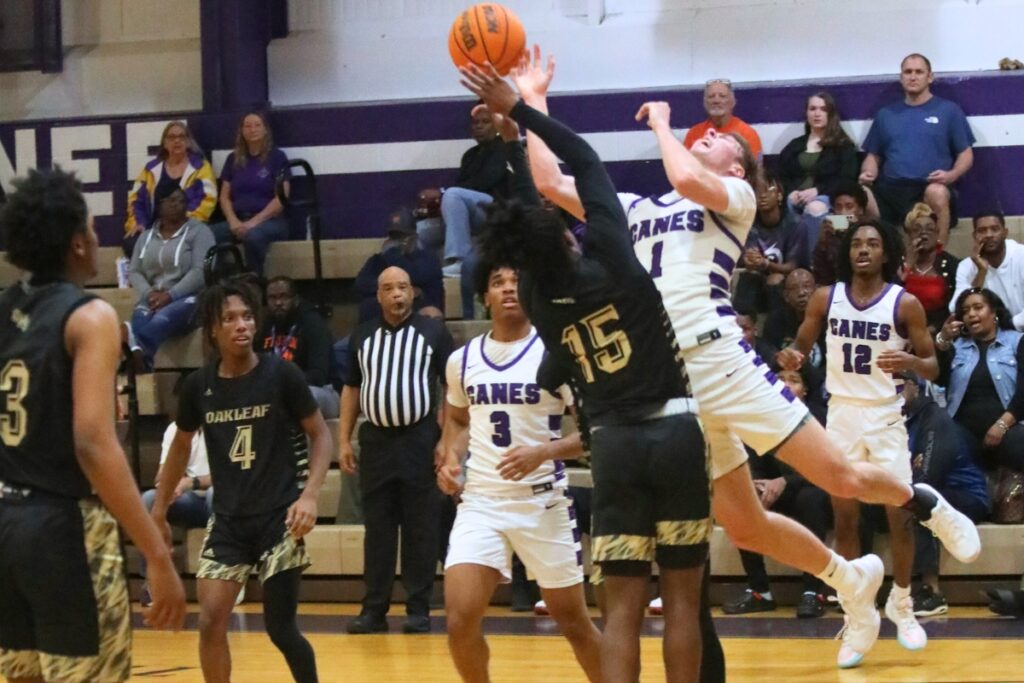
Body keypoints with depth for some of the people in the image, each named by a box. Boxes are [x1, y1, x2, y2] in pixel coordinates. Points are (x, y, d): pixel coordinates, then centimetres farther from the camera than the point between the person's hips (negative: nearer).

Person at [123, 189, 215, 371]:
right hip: (152, 302, 4)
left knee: (162, 321, -39)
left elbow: (200, 271, -8)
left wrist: (170, 296, -19)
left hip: (187, 299, -4)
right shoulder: (146, 236, 21)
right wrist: (150, 294, -10)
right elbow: (134, 272, 13)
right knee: (139, 321, -33)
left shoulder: (199, 231, 5)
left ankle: (135, 346, -72)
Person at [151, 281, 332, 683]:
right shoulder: (198, 386, -1)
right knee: (210, 623, -5)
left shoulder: (281, 375, -9)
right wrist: (159, 507, 16)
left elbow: (320, 434, -1)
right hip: (228, 518, 3)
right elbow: (182, 443, 16)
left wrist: (310, 495, -14)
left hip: (280, 515, -3)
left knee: (280, 627, -1)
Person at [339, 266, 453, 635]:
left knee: (421, 531, 0)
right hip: (376, 440, 3)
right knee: (377, 530, 5)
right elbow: (351, 389, 15)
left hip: (420, 440, -3)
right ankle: (374, 609, 9)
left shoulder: (433, 331, 0)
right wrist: (344, 440, 8)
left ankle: (418, 610, 5)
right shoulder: (362, 336, 11)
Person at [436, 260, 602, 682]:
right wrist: (451, 459, 5)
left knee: (573, 621, 8)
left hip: (544, 503, -3)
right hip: (480, 502, 3)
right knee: (460, 619, -10)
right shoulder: (462, 360, 6)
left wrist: (544, 451, -24)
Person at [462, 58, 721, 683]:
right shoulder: (610, 257, -7)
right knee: (684, 597, 3)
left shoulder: (535, 295, 2)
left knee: (623, 602, 3)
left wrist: (512, 121, 25)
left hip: (613, 444, 2)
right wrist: (517, 110, 5)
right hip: (675, 430, -2)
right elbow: (585, 158, 1)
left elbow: (528, 202, 16)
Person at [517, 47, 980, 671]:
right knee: (745, 527, 5)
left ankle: (928, 505, 23)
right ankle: (852, 582, 26)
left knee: (839, 476, -7)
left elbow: (686, 180, -16)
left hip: (720, 359, -5)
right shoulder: (635, 209, 24)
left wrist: (660, 122, 0)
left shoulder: (736, 195, 6)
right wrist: (533, 102, 19)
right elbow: (552, 183, 20)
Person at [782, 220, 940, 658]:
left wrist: (910, 362, -26)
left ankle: (901, 605, 16)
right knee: (845, 517, 4)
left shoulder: (905, 303, -7)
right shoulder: (826, 298, 0)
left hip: (886, 416, -2)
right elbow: (801, 347, 9)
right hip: (841, 413, 2)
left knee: (900, 513, -3)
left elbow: (933, 368, -4)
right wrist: (791, 357, -15)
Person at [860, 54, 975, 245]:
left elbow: (966, 154, 11)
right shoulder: (886, 114, 23)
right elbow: (873, 156, 25)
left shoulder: (948, 110, 13)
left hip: (930, 186, -2)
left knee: (937, 193, -40)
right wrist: (867, 174, 2)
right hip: (890, 188, 2)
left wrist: (952, 175, -11)